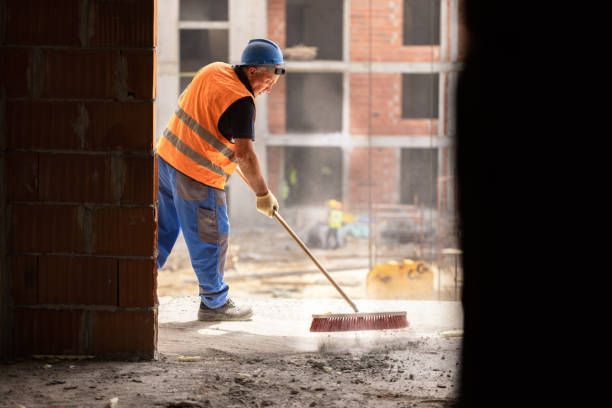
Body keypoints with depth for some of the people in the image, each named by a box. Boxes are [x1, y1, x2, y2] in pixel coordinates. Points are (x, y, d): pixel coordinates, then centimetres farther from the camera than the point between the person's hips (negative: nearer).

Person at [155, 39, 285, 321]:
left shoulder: (213, 70, 5)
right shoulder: (241, 101, -20)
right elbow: (245, 155, -23)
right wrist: (263, 194, -13)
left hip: (166, 157, 8)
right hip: (198, 176, -8)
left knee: (163, 229, 18)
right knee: (211, 237, 5)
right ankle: (214, 303, 16)